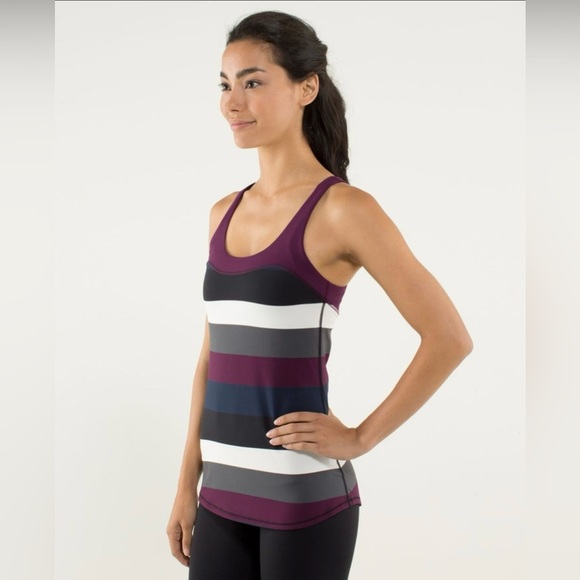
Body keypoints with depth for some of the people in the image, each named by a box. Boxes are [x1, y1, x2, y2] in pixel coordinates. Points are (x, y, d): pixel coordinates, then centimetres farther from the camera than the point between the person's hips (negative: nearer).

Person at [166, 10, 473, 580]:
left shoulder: (341, 208, -10)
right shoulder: (223, 214, 8)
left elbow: (449, 338, -12)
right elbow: (212, 356, 12)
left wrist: (360, 438, -10)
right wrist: (187, 486, 11)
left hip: (304, 495, -5)